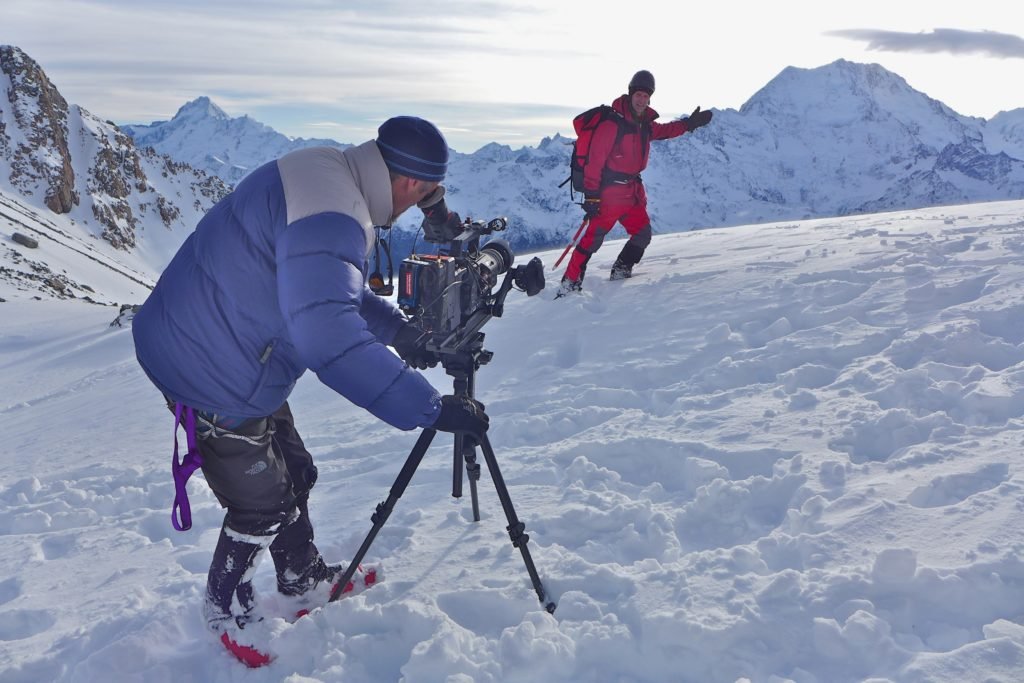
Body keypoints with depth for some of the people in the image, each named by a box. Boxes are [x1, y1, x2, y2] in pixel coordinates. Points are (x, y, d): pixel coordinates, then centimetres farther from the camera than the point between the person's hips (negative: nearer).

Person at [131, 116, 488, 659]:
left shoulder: (327, 175, 2)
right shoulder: (330, 218, -31)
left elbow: (329, 290, 16)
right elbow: (331, 340, -43)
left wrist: (397, 327, 6)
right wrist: (431, 409, -40)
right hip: (211, 373, -9)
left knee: (292, 473, 22)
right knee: (263, 501, 10)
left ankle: (304, 577, 45)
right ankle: (226, 607, 37)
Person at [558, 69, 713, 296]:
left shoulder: (645, 124, 11)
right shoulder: (612, 123, -14)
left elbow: (663, 131, 36)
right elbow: (595, 160, -17)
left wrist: (689, 124, 30)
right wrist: (591, 195, -20)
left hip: (633, 191, 8)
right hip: (610, 191, -8)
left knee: (643, 234, 11)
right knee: (593, 238, -12)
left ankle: (621, 272, 25)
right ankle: (569, 283, -8)